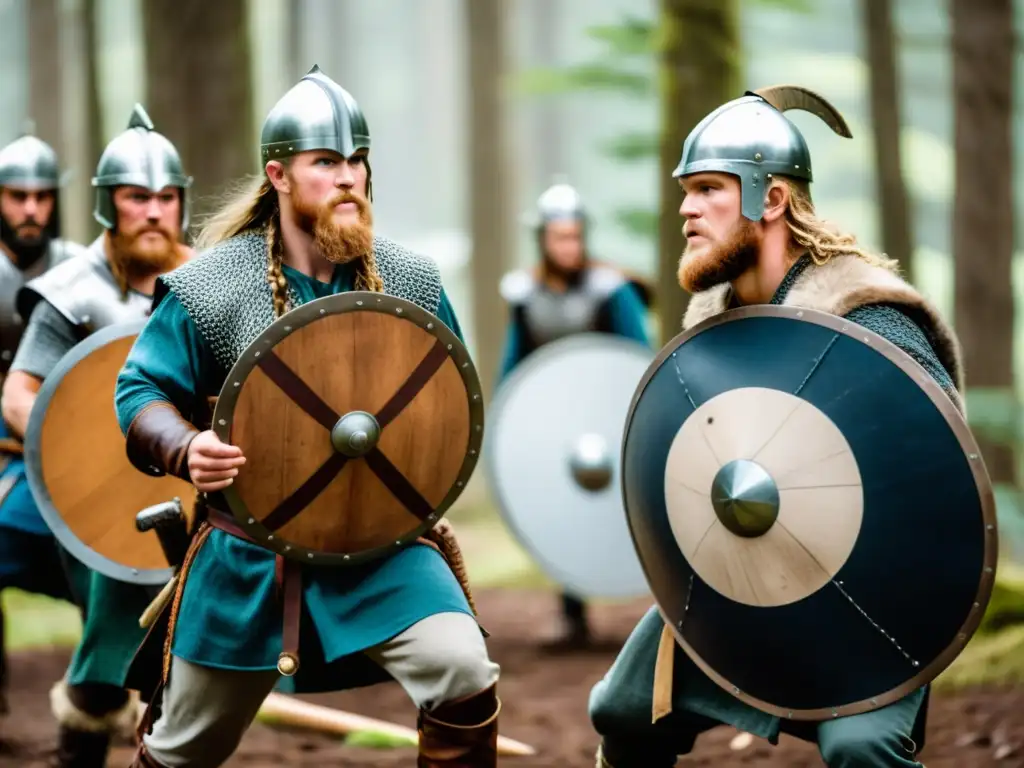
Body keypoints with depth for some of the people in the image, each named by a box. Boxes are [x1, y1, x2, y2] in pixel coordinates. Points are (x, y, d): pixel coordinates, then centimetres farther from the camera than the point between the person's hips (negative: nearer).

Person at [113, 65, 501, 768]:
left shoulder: (411, 282, -1)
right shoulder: (209, 287, -8)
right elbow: (142, 393, -3)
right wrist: (186, 449, -24)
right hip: (248, 550, -1)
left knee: (464, 674, -25)